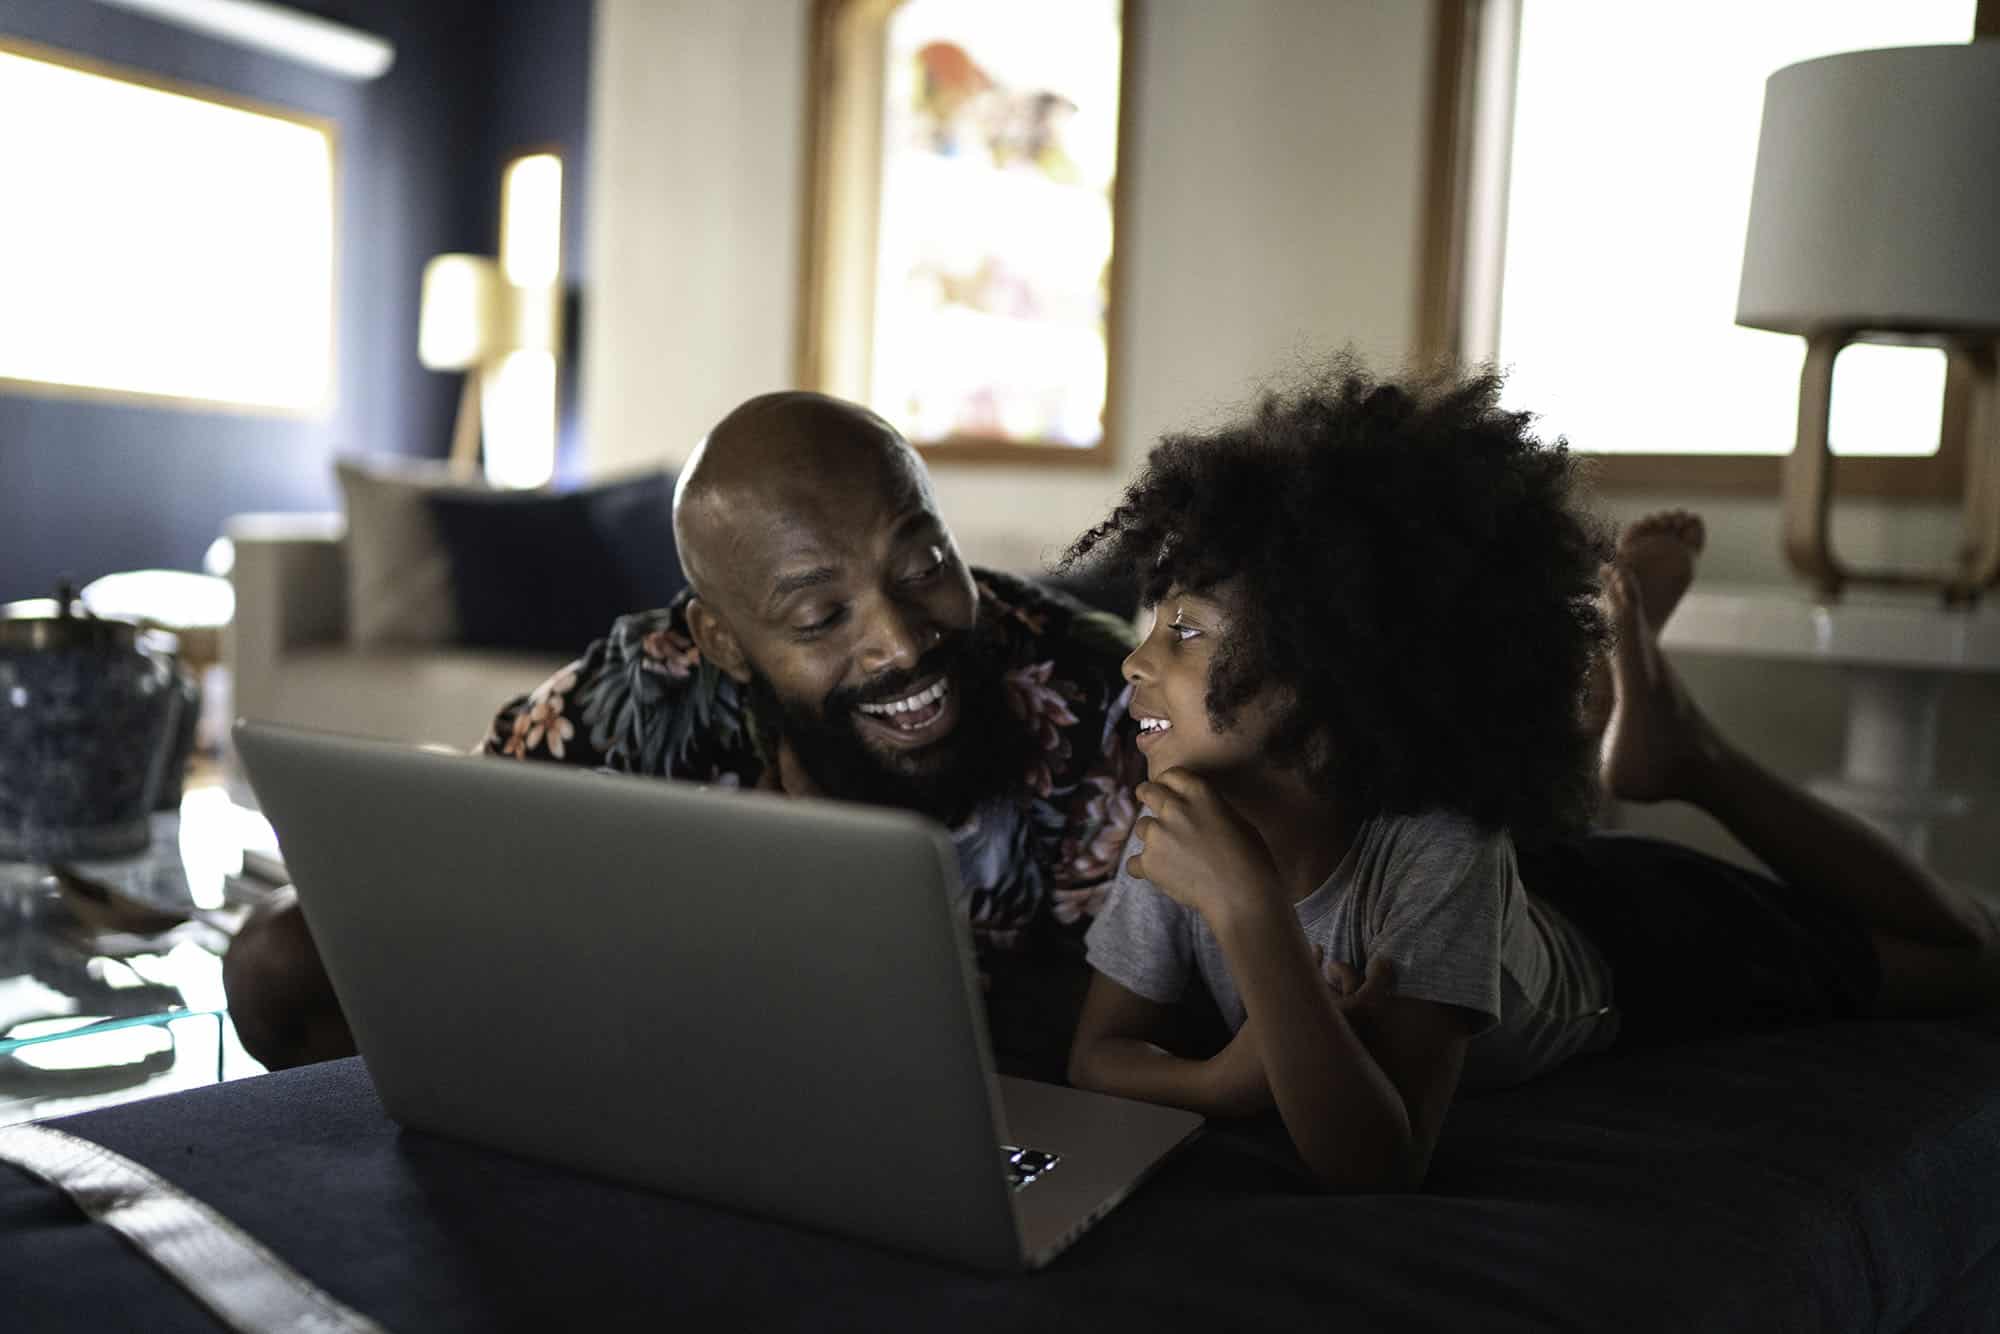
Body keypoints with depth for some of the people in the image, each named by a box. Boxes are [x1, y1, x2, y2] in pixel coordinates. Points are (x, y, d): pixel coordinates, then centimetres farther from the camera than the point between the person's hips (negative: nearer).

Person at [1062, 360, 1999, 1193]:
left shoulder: (1438, 853, -46)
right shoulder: (1181, 823, -33)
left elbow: (1374, 1166, -50)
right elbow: (1098, 1054, -25)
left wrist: (1247, 907, -60)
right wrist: (1224, 1080, -47)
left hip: (1620, 945, -3)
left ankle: (1690, 754, 20)